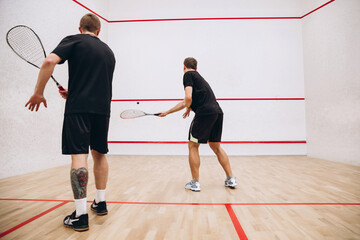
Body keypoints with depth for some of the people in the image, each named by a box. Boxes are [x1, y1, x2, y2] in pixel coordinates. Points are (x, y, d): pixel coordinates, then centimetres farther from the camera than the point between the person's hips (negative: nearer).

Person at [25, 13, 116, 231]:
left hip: (79, 107, -5)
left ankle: (81, 215, -6)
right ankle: (100, 203, 26)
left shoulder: (74, 41, 5)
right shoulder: (108, 51, 21)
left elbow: (50, 61, -11)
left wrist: (38, 92, -3)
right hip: (103, 107, 5)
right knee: (99, 153, 16)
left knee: (79, 155, -7)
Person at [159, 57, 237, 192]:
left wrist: (188, 109, 8)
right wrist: (167, 112, 40)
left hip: (205, 113, -8)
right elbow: (185, 102, 35)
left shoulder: (188, 75, 3)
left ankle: (195, 183, 10)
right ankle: (231, 179, 22)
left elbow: (188, 98, -15)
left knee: (193, 146, 5)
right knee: (216, 147, 19)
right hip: (217, 112, 8)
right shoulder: (198, 76, 30)